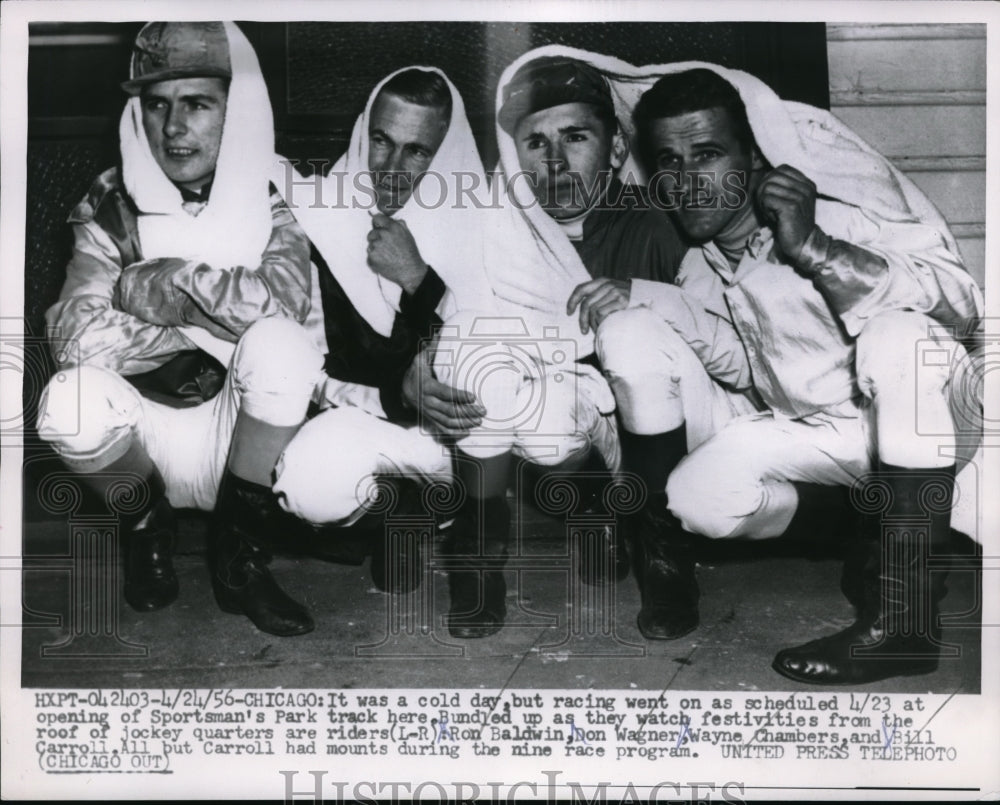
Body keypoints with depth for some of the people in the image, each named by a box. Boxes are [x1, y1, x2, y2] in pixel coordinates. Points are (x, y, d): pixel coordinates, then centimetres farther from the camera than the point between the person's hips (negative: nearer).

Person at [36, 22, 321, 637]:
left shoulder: (272, 199, -5)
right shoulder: (111, 206, -5)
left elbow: (284, 296, -28)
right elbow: (78, 337, -20)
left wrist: (155, 283, -23)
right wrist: (213, 318, -20)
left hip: (239, 426, 0)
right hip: (147, 434, 0)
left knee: (278, 344, -31)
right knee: (72, 399, -31)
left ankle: (240, 556, -11)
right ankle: (145, 527, 3)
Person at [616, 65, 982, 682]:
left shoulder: (835, 212, -21)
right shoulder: (696, 263, -2)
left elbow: (965, 303, -30)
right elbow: (745, 367, 3)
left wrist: (814, 250, -39)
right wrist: (653, 304, -12)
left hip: (927, 420, -4)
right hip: (812, 431, 5)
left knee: (900, 333, -36)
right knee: (698, 500, -18)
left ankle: (904, 616, -31)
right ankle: (881, 531, 7)